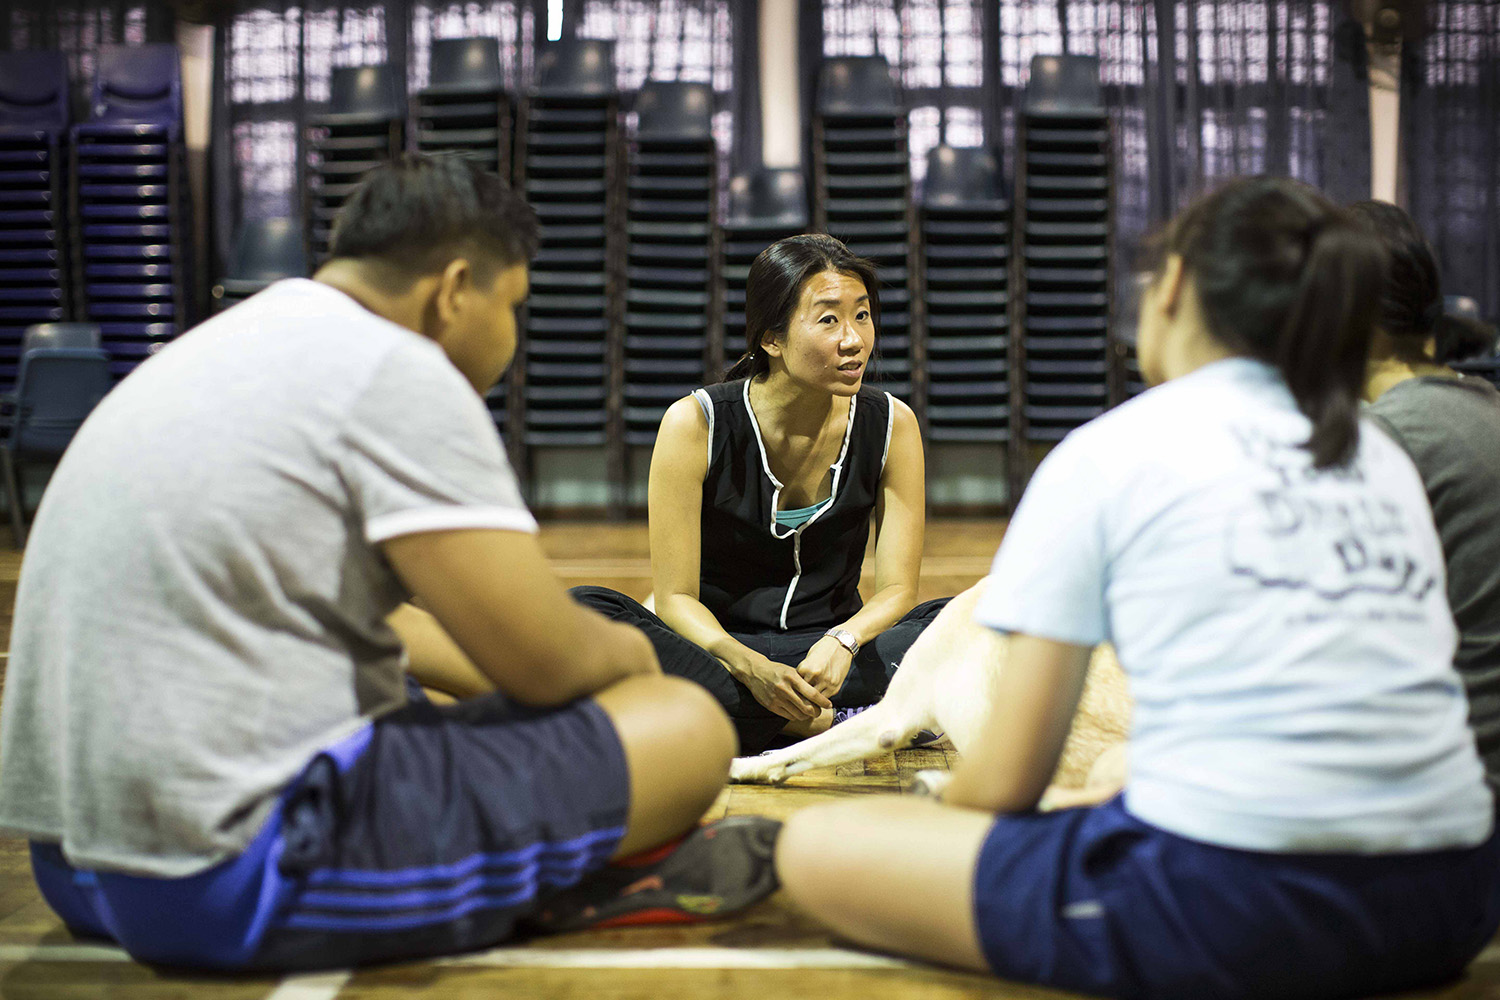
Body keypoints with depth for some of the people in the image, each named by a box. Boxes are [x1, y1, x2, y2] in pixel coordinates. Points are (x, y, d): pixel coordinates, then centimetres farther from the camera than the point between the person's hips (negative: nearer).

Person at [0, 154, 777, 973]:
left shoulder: (220, 347, 17)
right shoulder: (395, 370, -12)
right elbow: (543, 661, -14)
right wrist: (630, 654, 11)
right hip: (247, 875, -10)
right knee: (688, 729, -6)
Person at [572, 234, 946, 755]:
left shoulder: (892, 425, -5)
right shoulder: (695, 424, -12)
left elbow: (897, 588, -5)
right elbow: (675, 598, -13)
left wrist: (843, 641, -28)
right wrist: (749, 666, -33)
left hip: (824, 651, 2)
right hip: (716, 646, -1)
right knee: (584, 611, -31)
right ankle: (823, 723, -33)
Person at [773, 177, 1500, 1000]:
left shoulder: (1105, 453, 1)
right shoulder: (1389, 460, 17)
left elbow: (1007, 781, -1)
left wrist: (939, 814, 23)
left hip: (1225, 907, -7)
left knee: (816, 846, 3)